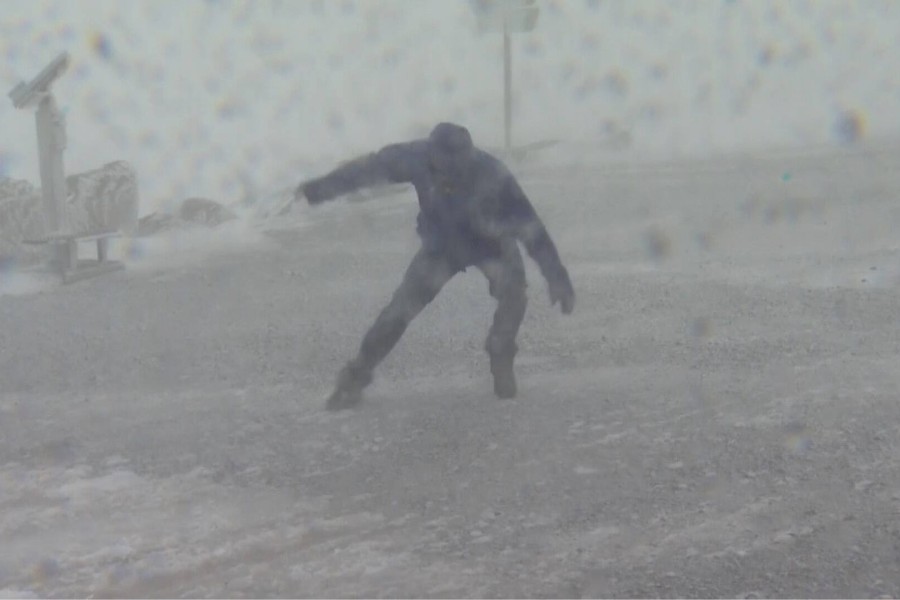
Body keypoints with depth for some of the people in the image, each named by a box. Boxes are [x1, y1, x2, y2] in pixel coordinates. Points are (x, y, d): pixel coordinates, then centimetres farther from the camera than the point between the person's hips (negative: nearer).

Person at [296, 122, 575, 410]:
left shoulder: (493, 176, -38)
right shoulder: (418, 158, -33)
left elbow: (531, 228, -35)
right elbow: (369, 167, -19)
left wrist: (557, 278, -35)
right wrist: (318, 188, -14)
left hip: (490, 243, -1)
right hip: (441, 243, 1)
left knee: (512, 290, -29)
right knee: (401, 306, -9)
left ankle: (501, 360, -3)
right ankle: (356, 375, 7)